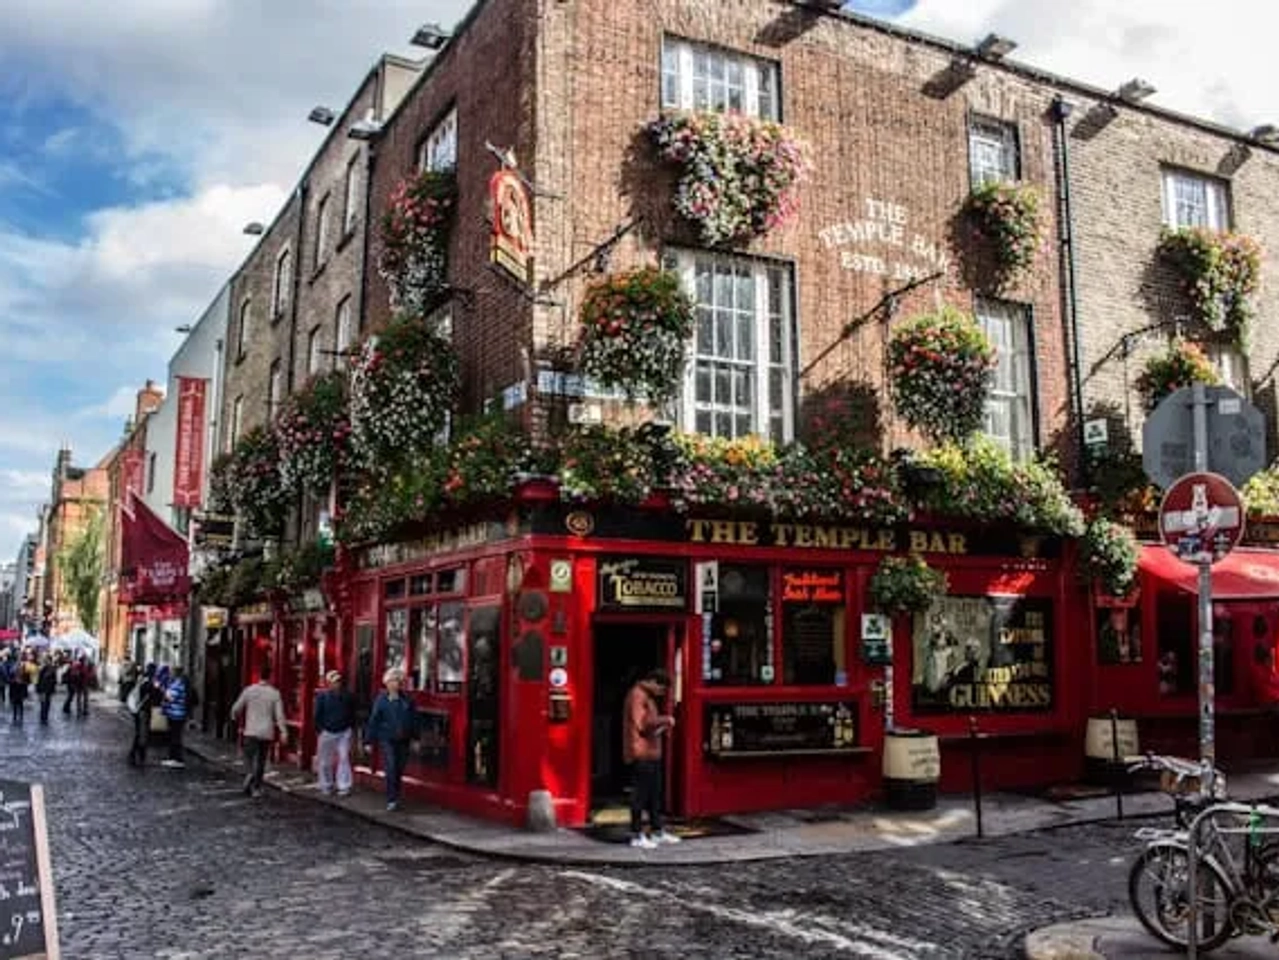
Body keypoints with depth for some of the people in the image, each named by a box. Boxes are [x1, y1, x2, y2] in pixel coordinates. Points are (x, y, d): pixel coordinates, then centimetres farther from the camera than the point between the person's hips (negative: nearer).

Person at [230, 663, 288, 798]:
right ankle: (256, 788, 15)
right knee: (261, 761, 12)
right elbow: (279, 714, -9)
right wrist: (283, 731, -9)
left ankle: (249, 774, -28)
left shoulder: (249, 690, -3)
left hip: (251, 732, -1)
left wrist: (235, 717, 28)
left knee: (249, 757, 2)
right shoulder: (275, 693, -4)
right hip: (267, 733, 1)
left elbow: (236, 708, 6)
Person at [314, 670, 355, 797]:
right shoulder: (322, 696, -5)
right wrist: (320, 729, -5)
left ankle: (344, 787, 0)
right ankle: (326, 786, 23)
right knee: (326, 761, 8)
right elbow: (318, 715, -2)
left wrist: (350, 727, 3)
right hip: (327, 732, -1)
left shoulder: (347, 696, 2)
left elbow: (352, 714, 11)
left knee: (344, 758, -4)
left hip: (344, 732, 1)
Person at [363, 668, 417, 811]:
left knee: (399, 771, 9)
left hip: (403, 740, 3)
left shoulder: (407, 700, 2)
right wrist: (369, 741, -3)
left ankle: (395, 797, 25)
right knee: (391, 769, -11)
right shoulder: (381, 700, -4)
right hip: (387, 739, -3)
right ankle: (391, 800, -5)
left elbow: (414, 720, 6)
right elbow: (373, 720, -2)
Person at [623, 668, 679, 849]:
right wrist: (664, 719, -14)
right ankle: (637, 835, 1)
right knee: (640, 794, -5)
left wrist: (662, 727, 10)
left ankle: (657, 831, 21)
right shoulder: (637, 695, -13)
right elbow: (641, 725, -20)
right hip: (641, 754, -10)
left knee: (655, 793, 14)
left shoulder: (648, 697, 19)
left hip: (652, 753, 10)